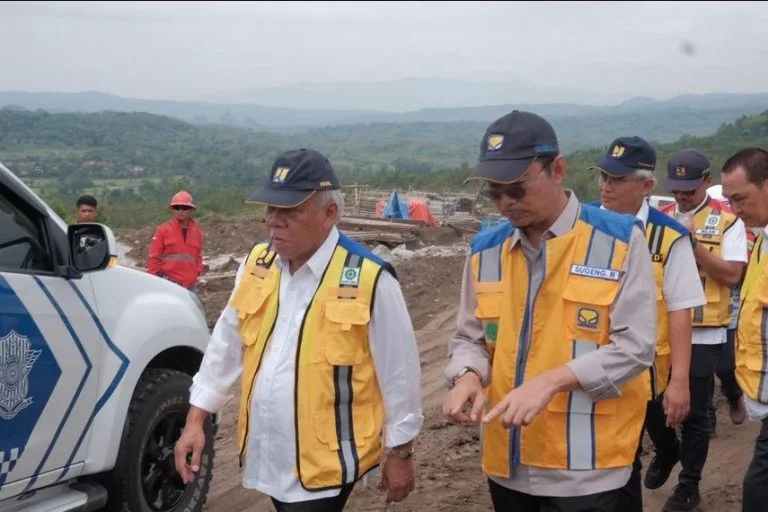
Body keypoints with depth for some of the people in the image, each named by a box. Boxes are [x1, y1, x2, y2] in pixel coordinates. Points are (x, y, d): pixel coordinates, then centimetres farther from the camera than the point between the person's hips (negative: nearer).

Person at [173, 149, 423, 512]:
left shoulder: (369, 279, -15)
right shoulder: (257, 264, 2)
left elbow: (398, 373, -8)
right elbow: (227, 344, 10)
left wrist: (400, 454, -2)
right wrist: (196, 419, 8)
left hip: (325, 464, -5)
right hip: (268, 456, 6)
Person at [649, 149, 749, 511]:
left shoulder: (727, 221, -5)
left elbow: (731, 276, -14)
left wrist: (693, 242, -20)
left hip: (702, 333, -4)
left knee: (694, 412, 5)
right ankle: (667, 451, 41)